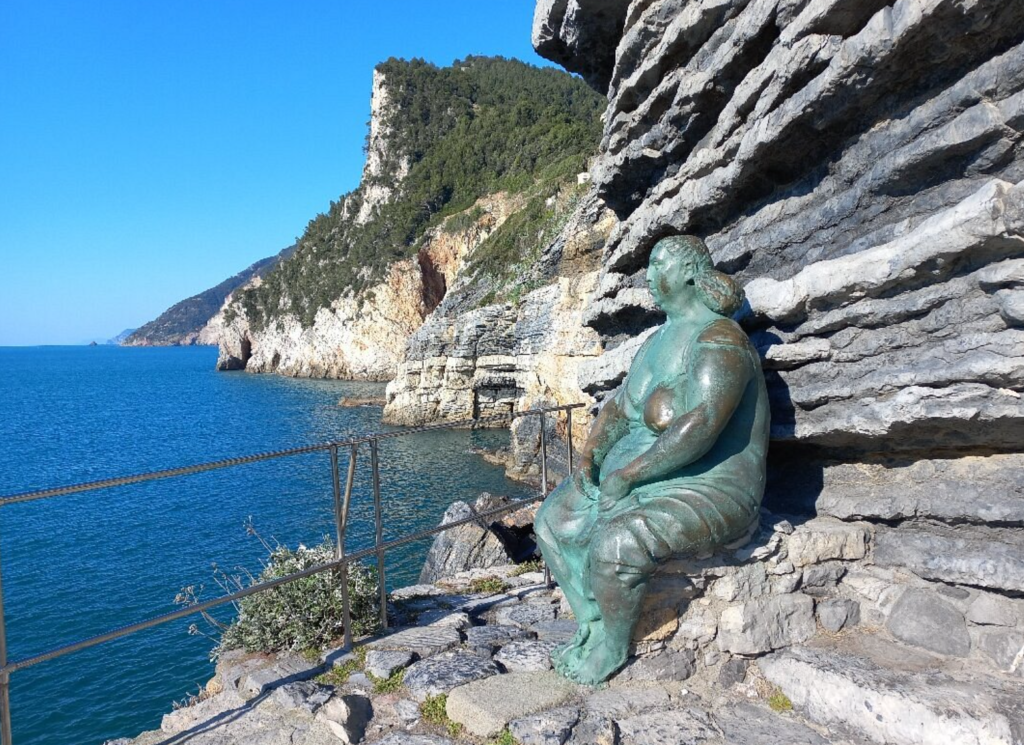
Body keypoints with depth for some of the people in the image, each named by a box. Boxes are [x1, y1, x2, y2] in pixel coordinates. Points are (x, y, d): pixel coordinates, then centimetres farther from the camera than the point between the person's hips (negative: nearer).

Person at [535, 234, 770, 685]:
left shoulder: (718, 339, -17)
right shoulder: (659, 341, 14)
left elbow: (701, 426, -30)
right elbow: (619, 408, 14)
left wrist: (626, 474, -25)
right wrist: (589, 455, -5)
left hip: (707, 491, -10)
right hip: (637, 478, 10)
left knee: (614, 544, -32)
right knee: (552, 519, 4)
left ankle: (614, 647, -4)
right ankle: (590, 626, 11)